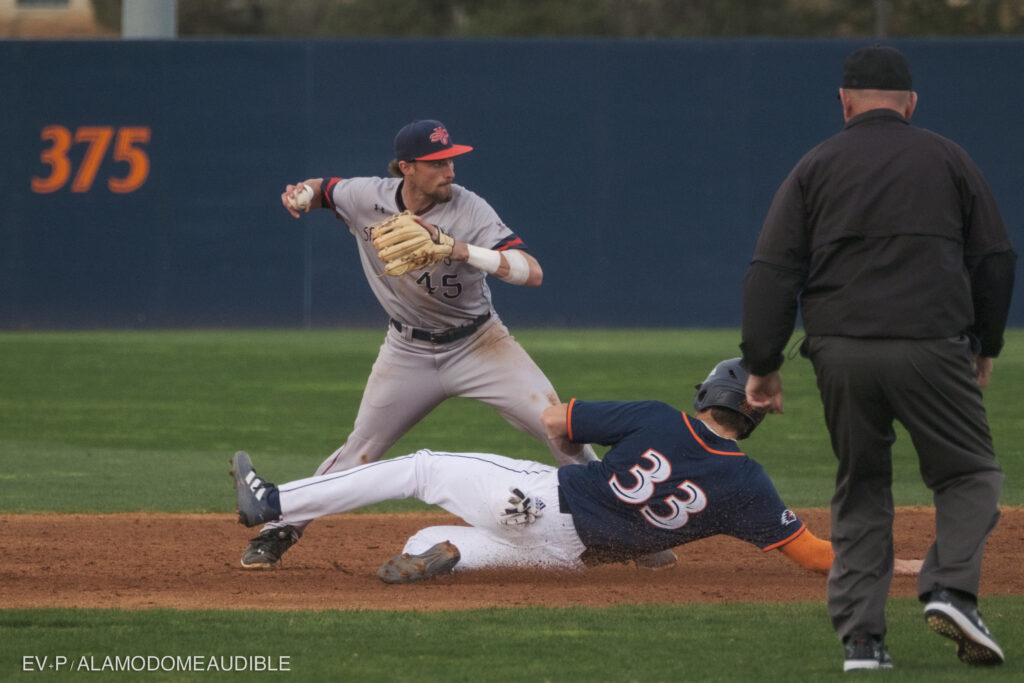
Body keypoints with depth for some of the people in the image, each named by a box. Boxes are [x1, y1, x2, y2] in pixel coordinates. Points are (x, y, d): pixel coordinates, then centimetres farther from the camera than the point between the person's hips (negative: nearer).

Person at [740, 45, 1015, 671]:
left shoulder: (816, 167, 12)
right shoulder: (948, 159, 11)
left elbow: (771, 273, 5)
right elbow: (996, 260, 11)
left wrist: (764, 366, 6)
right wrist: (987, 347, 23)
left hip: (839, 354, 2)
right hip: (930, 346, -2)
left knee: (861, 490, 13)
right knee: (970, 472, 12)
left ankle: (861, 637, 3)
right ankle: (952, 590, -12)